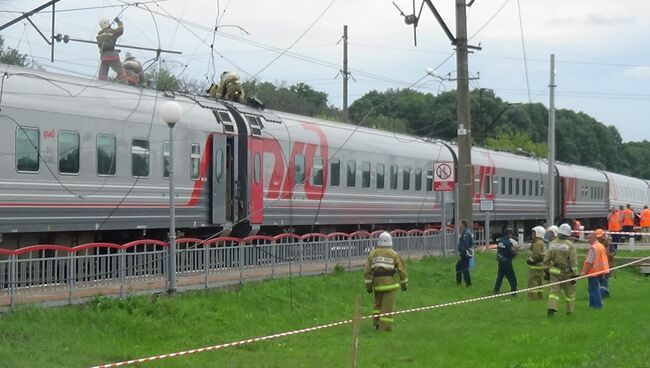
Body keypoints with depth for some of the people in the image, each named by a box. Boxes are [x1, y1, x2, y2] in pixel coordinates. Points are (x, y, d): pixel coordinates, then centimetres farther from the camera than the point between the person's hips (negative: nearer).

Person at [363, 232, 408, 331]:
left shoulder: (372, 254, 4)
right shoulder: (394, 254, -1)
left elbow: (367, 271, 0)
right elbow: (402, 270, 1)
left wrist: (368, 285, 5)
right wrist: (404, 284, 13)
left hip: (377, 284, 3)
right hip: (389, 284, -3)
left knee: (378, 303, 22)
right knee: (388, 305, 0)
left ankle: (377, 322, 15)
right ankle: (385, 327, -3)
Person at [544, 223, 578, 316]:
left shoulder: (552, 244, 1)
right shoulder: (570, 245, -12)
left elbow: (546, 259, 5)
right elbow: (573, 261, -14)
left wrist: (547, 271, 15)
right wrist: (575, 274, -9)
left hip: (554, 272, 3)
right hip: (566, 273, -3)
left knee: (554, 291, 1)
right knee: (570, 292, 13)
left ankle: (551, 308, -18)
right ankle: (569, 311, 19)